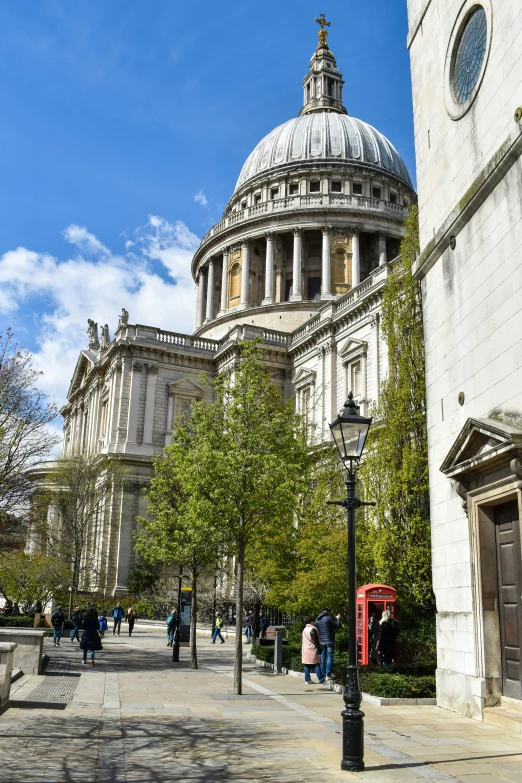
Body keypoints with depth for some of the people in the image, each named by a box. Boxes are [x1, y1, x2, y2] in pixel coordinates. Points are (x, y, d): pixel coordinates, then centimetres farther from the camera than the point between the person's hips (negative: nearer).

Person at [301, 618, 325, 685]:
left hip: (305, 649, 8)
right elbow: (316, 640, -15)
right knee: (317, 665, -6)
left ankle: (307, 679, 10)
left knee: (307, 665, 9)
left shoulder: (304, 629, 13)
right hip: (312, 649, -8)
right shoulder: (313, 629, -13)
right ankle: (321, 680, -6)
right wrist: (319, 649, -11)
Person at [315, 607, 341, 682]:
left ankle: (323, 674, 11)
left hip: (321, 641, 6)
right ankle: (328, 675, -7)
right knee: (330, 657, -2)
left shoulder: (317, 620, 10)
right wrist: (338, 618, 9)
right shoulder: (329, 618, -9)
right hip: (329, 641, -6)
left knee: (322, 658, 10)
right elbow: (337, 625, -7)